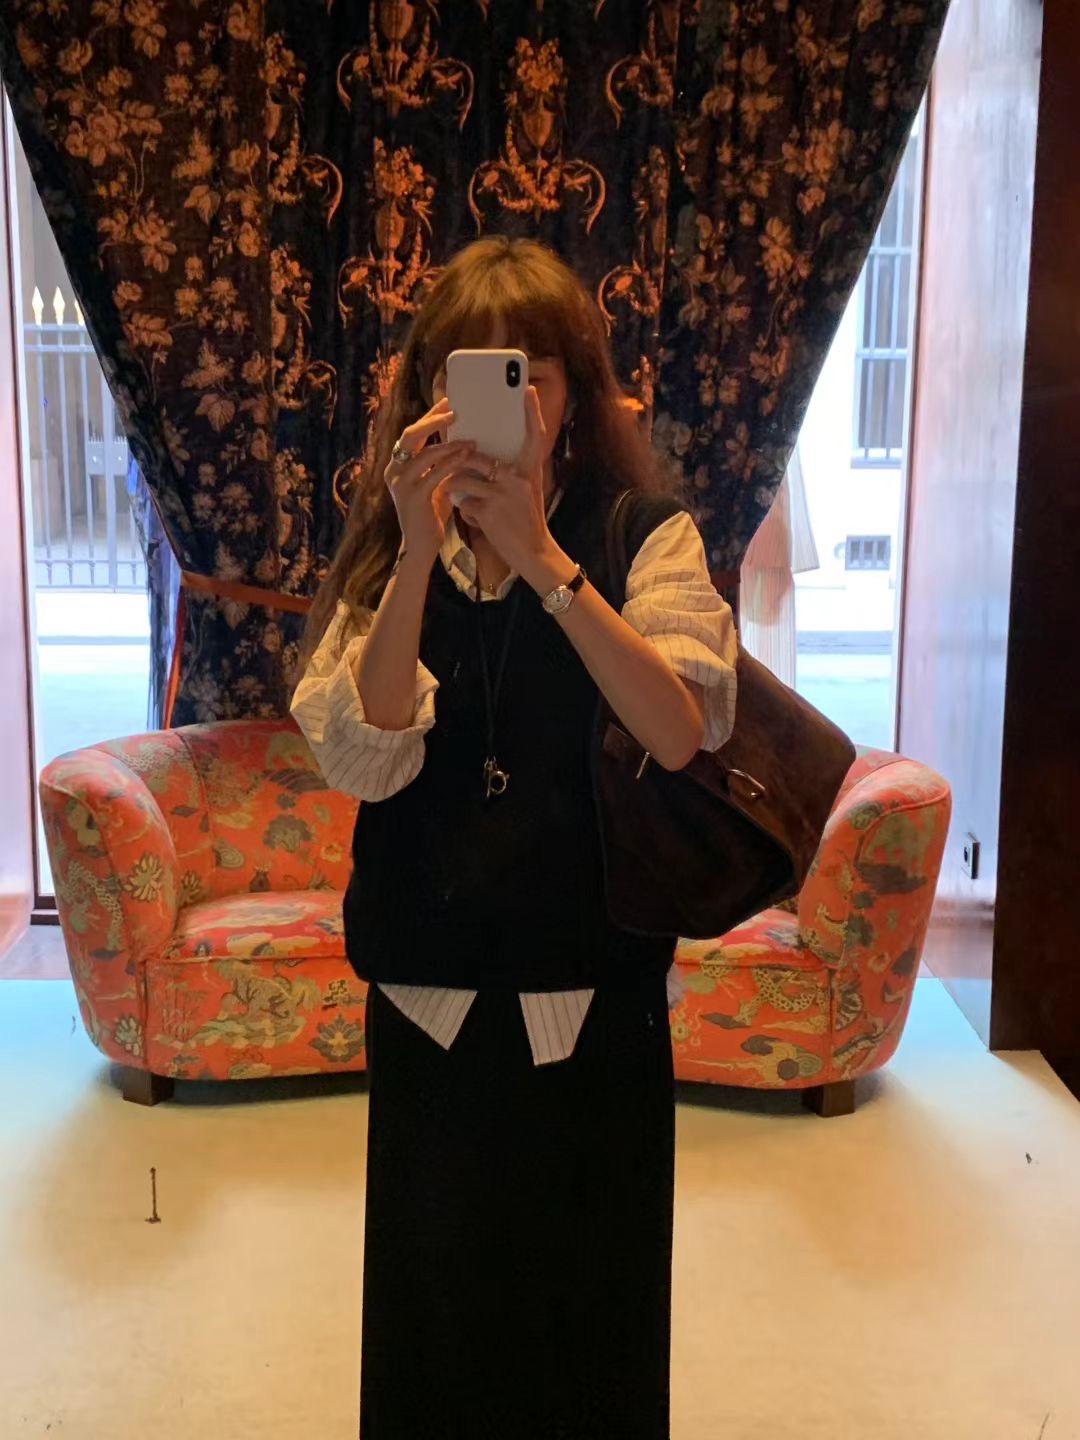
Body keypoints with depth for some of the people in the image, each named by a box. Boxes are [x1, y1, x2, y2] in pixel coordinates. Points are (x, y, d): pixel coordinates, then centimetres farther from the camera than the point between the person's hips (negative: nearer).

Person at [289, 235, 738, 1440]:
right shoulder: (386, 545, 0)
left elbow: (680, 736, -21)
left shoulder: (644, 533, -6)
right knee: (435, 1297, 16)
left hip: (594, 990, -1)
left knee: (593, 1302, 15)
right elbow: (362, 761, -13)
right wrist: (420, 554, -23)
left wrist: (542, 561, -28)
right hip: (429, 989, 2)